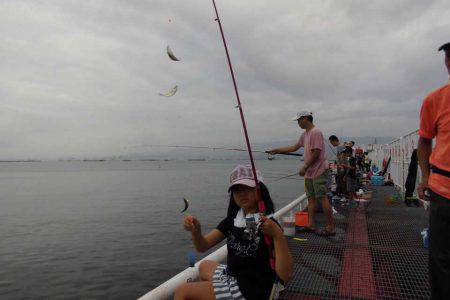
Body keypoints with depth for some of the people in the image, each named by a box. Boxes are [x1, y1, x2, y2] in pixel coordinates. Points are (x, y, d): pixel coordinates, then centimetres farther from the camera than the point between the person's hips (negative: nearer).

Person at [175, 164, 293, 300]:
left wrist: (278, 236, -40)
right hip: (232, 275, 7)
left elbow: (285, 276, -28)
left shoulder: (268, 225, -23)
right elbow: (203, 246, -3)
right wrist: (196, 231, -25)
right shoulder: (233, 219, -1)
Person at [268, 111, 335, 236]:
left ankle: (331, 227, 1)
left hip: (319, 171, -10)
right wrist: (277, 150, 22)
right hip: (309, 172, 10)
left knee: (322, 198, -7)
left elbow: (316, 153, -19)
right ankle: (311, 225, 15)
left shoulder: (316, 132, -14)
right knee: (311, 198, 9)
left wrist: (304, 168, -15)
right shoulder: (305, 135, 16)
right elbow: (294, 147, 23)